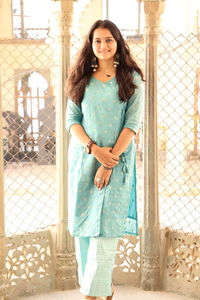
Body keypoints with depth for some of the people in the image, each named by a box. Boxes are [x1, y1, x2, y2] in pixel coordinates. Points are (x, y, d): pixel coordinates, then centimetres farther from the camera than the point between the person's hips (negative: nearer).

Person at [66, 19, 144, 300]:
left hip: (117, 160, -3)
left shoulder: (131, 78, 3)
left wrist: (110, 161, -13)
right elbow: (72, 119, 5)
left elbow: (133, 123, -5)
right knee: (83, 224, 4)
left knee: (106, 225, -8)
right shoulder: (81, 78, 10)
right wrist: (94, 148, -12)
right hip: (84, 157, 3)